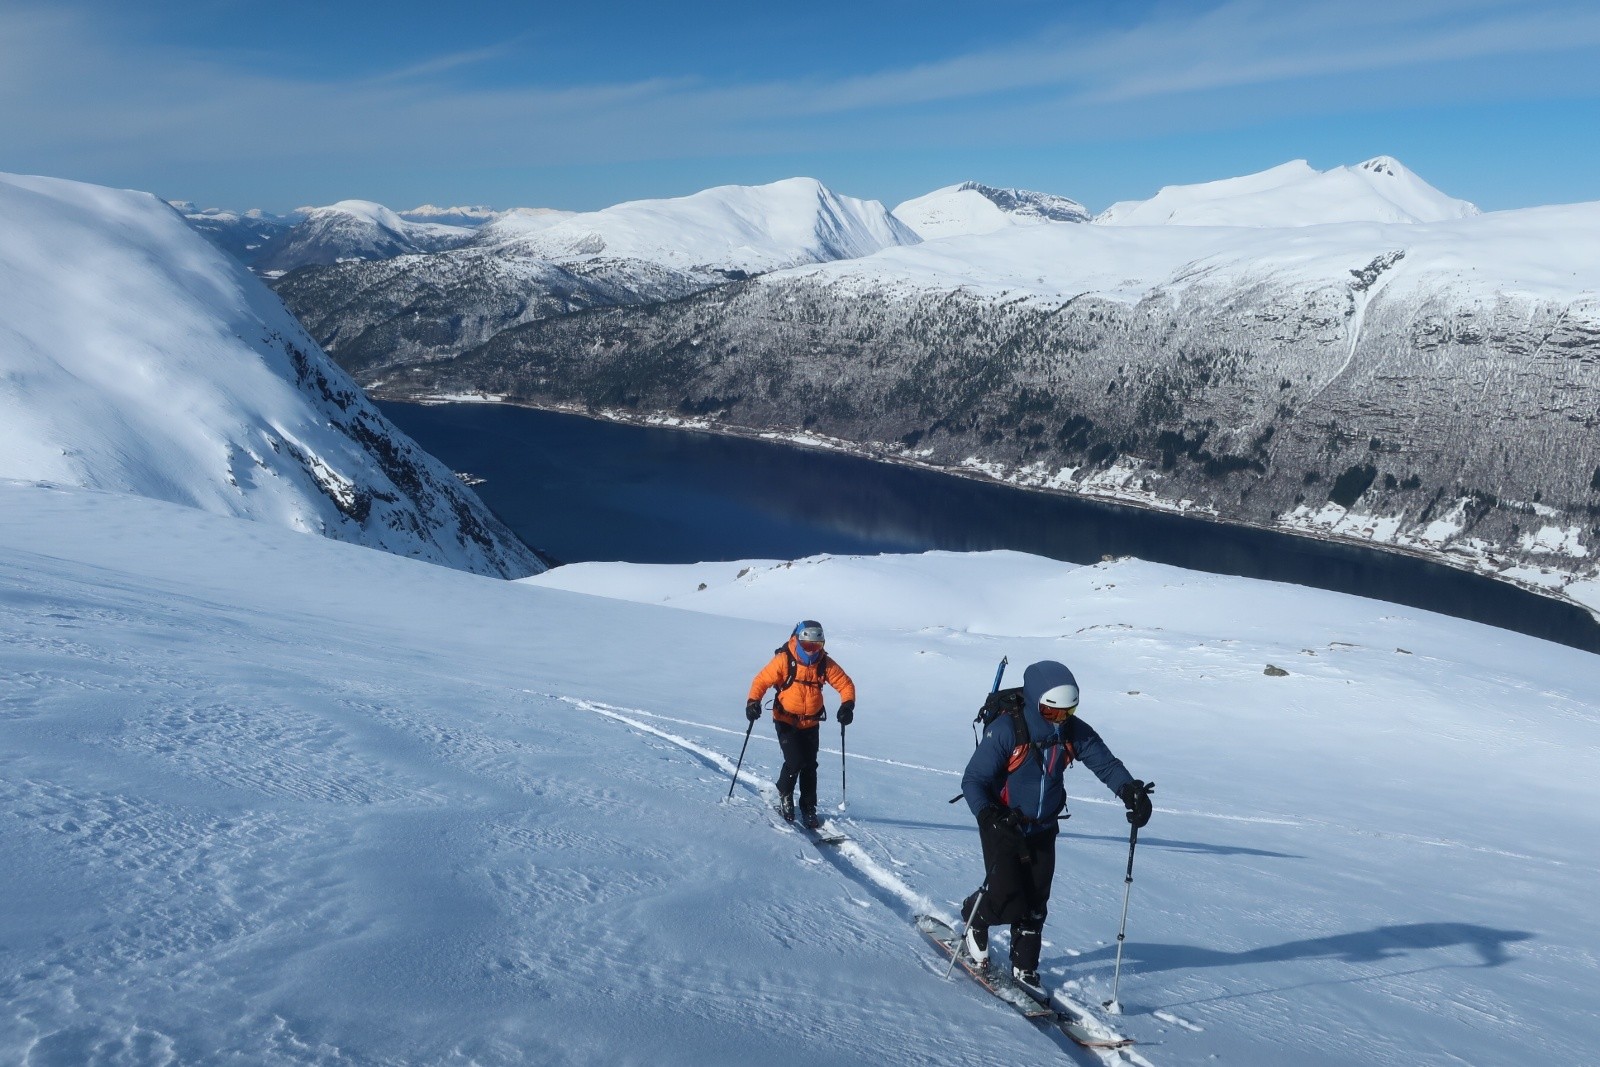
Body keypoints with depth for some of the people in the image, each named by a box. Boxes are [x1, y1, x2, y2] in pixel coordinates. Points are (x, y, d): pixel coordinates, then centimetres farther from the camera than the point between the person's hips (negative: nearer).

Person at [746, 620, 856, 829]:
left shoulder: (825, 664, -7)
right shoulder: (784, 660, -16)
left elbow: (845, 684, -2)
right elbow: (762, 680, -11)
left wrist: (847, 705, -20)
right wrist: (753, 701, -26)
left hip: (811, 723, 3)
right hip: (786, 721, -3)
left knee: (810, 766, 5)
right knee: (795, 762, -13)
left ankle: (808, 808, 20)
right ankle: (785, 794, 16)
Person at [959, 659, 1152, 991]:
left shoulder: (1073, 731, -10)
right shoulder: (1006, 729, -24)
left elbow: (1105, 763, -4)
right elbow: (973, 780, -20)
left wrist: (1131, 790, -24)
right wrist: (988, 814, -36)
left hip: (1042, 830, 4)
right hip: (1003, 826, -4)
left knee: (1034, 904, 4)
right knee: (1006, 901, -11)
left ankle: (1024, 968, 23)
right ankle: (975, 917, 23)